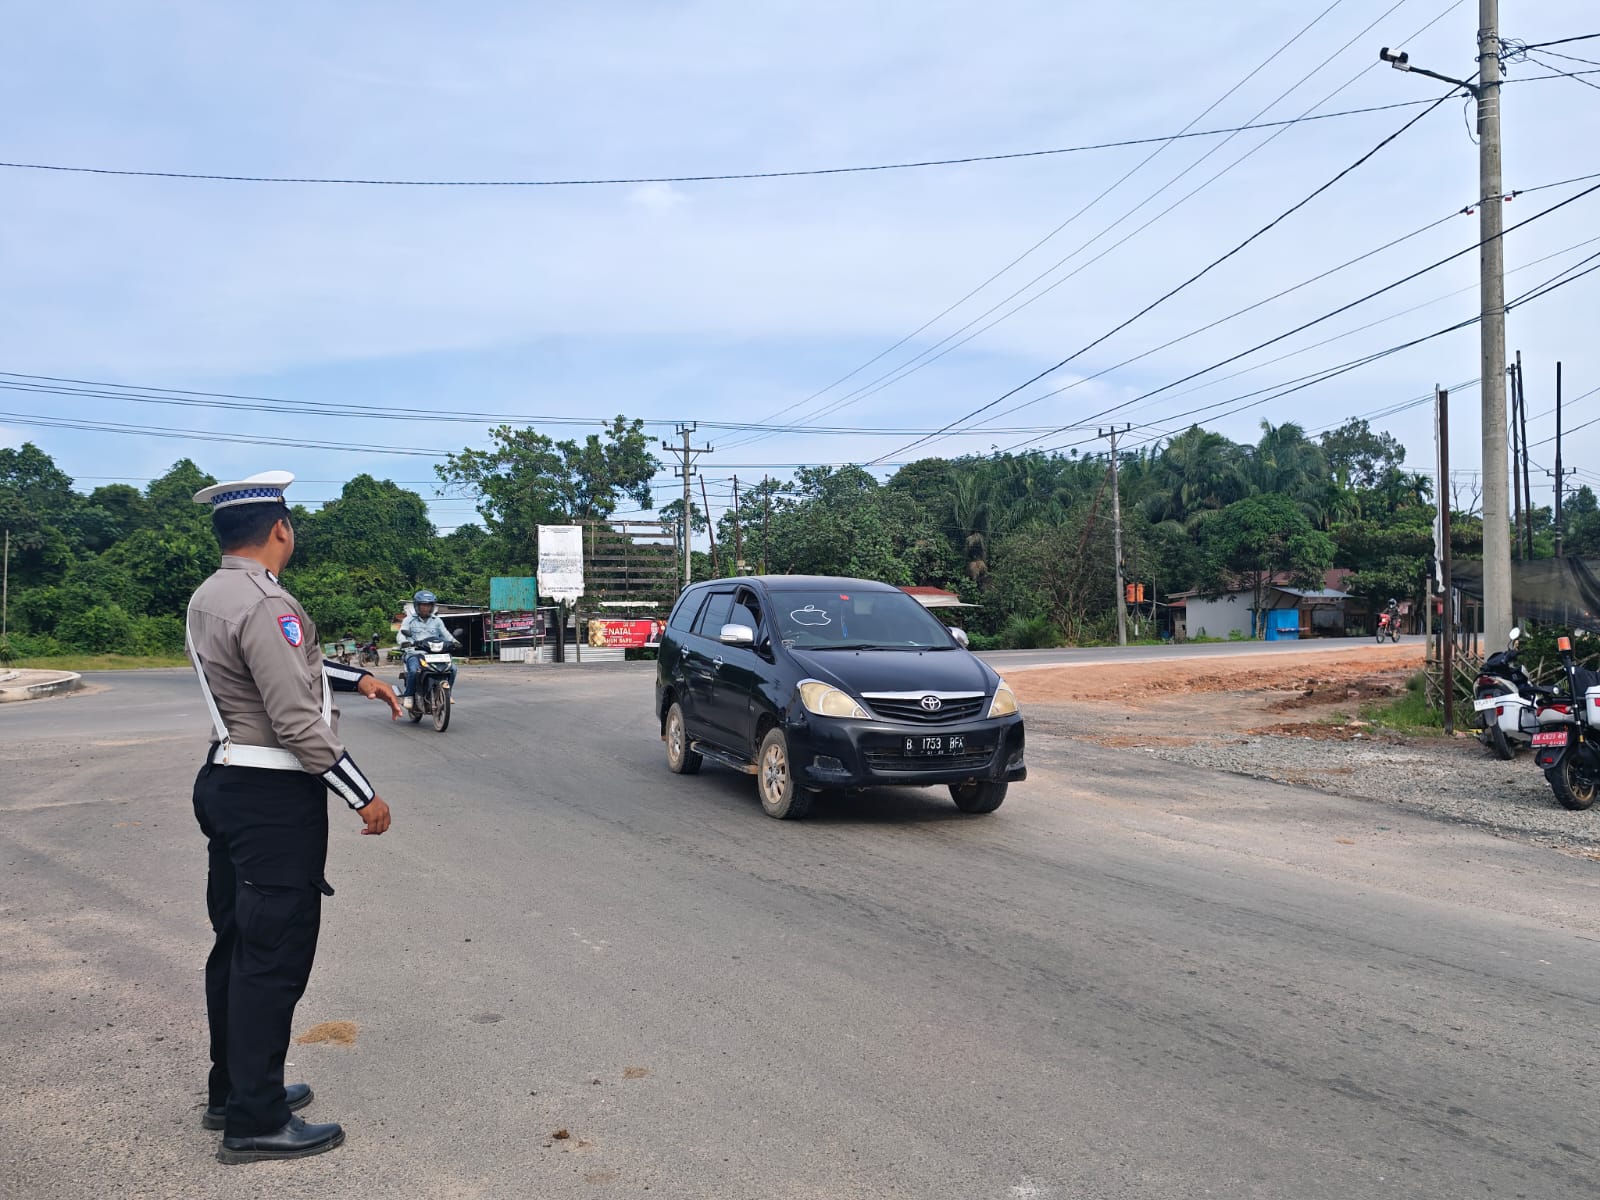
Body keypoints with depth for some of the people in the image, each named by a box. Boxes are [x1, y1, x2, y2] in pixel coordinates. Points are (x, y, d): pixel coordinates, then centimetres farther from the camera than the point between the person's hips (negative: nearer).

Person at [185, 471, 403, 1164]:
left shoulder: (208, 598, 10)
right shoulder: (264, 605, -20)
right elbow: (299, 724, -23)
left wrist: (355, 678, 19)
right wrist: (364, 798, -16)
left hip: (227, 784, 10)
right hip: (275, 797, -10)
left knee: (237, 944, 18)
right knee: (273, 957, -2)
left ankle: (231, 1091, 31)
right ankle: (256, 1122, 6)